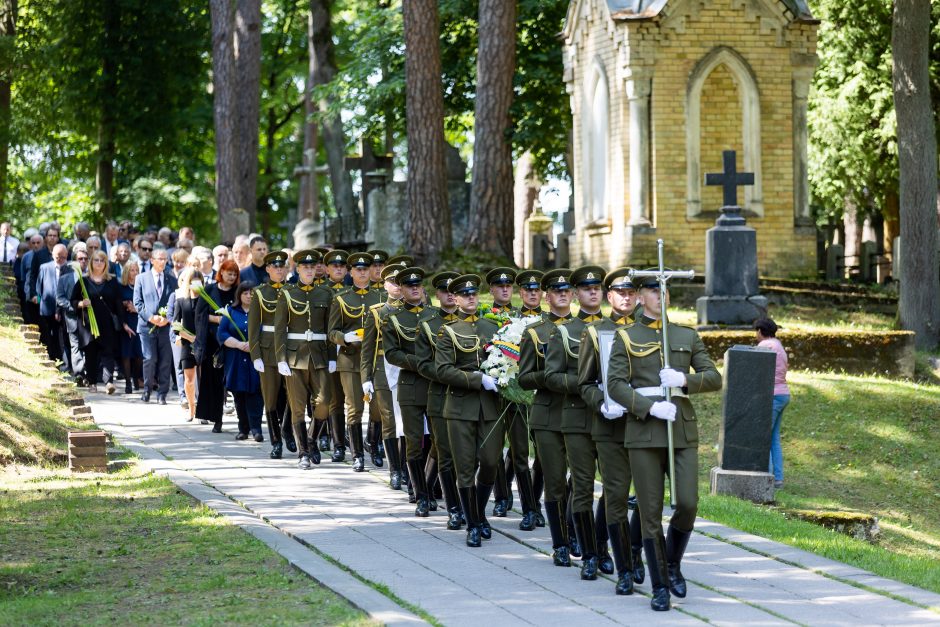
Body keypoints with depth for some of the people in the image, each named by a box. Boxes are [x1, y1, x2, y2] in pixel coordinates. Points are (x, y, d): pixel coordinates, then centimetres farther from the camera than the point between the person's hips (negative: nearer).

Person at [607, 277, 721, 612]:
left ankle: (672, 563, 19)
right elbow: (615, 384, -4)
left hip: (683, 432, 2)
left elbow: (714, 379, 7)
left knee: (688, 504, -9)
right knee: (650, 513, -1)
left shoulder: (687, 336, 12)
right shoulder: (626, 338, 5)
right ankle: (660, 587, 8)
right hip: (644, 433, -2)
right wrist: (650, 407, -17)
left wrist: (685, 380, -12)